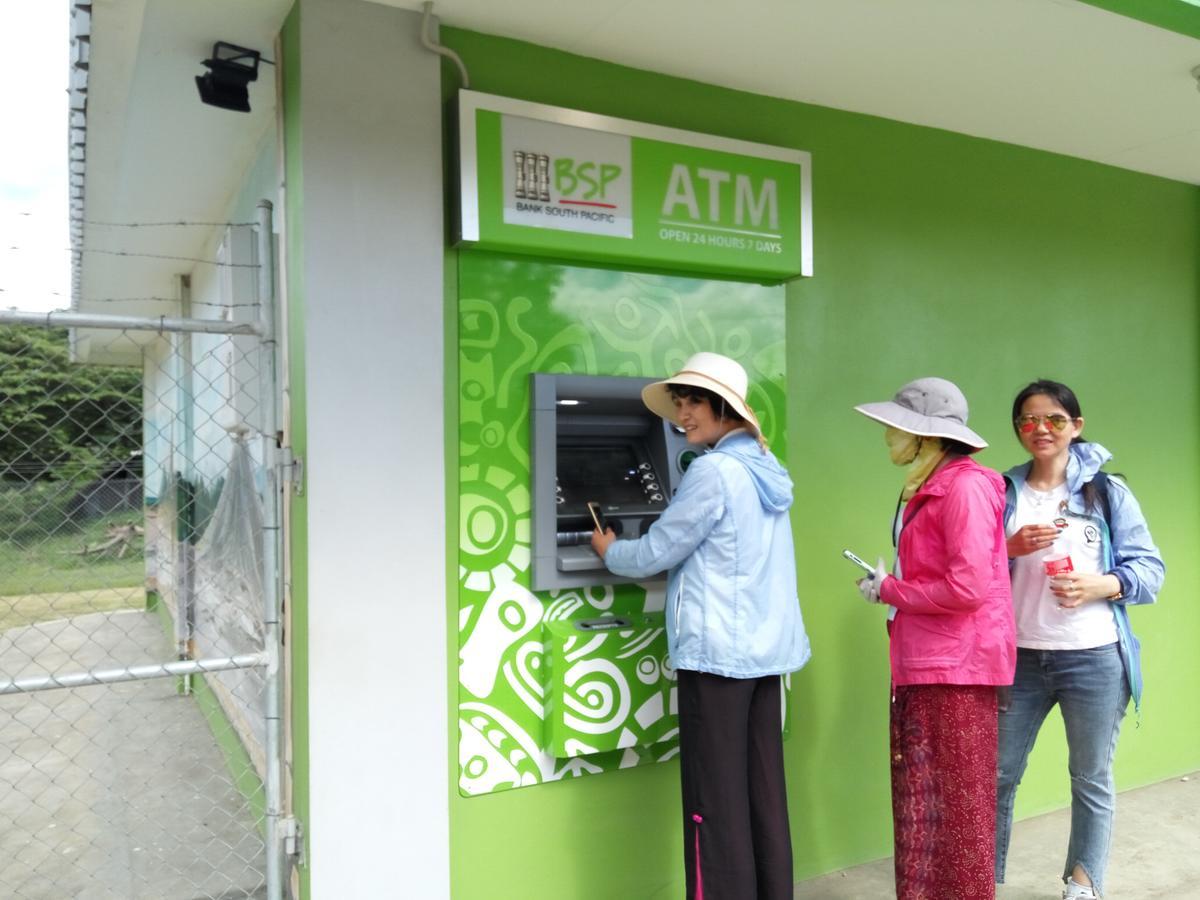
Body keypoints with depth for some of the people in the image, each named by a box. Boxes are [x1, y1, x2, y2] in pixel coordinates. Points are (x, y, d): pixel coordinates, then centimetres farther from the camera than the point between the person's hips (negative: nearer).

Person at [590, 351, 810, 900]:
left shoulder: (713, 471, -15)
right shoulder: (766, 468, 11)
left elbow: (656, 553, -9)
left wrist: (609, 551, 10)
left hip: (718, 649, -8)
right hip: (766, 646, 9)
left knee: (716, 795, -1)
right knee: (763, 788, 13)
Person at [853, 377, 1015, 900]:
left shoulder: (964, 486, -15)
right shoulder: (926, 489, 15)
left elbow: (968, 587, -21)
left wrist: (888, 592, -10)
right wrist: (891, 587, 2)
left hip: (956, 668, -9)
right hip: (920, 666, 9)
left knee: (957, 806, 4)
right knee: (919, 806, 16)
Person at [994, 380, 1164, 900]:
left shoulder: (1108, 491, 1)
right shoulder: (1002, 493, 6)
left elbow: (1150, 570, -1)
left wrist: (1101, 585, -18)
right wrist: (1011, 549, -12)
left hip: (1094, 659, -1)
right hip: (1019, 657, 2)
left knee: (1092, 779, 11)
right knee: (998, 773, 7)